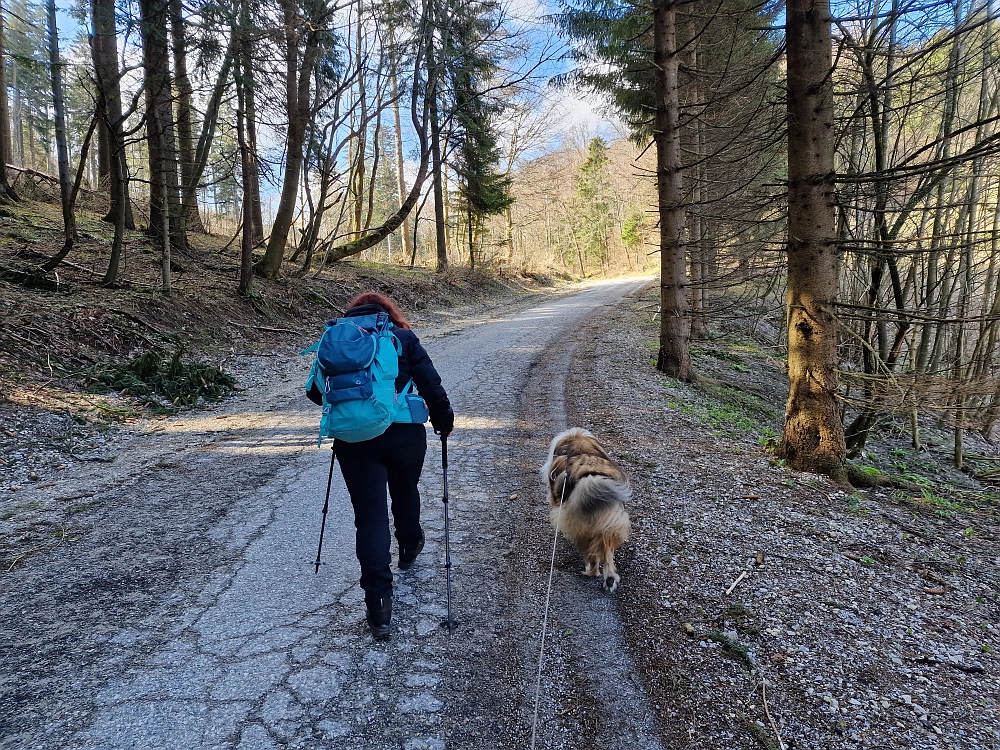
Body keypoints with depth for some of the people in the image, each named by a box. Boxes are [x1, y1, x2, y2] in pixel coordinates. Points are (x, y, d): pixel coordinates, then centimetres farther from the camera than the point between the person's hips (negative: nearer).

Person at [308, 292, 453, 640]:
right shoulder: (403, 337, 1)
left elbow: (315, 392, 7)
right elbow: (431, 385, -5)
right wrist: (444, 421, 9)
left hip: (354, 440, 0)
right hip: (404, 434, 0)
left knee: (370, 516, 4)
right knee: (405, 493, 26)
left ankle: (378, 603, -1)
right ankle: (409, 547, 52)